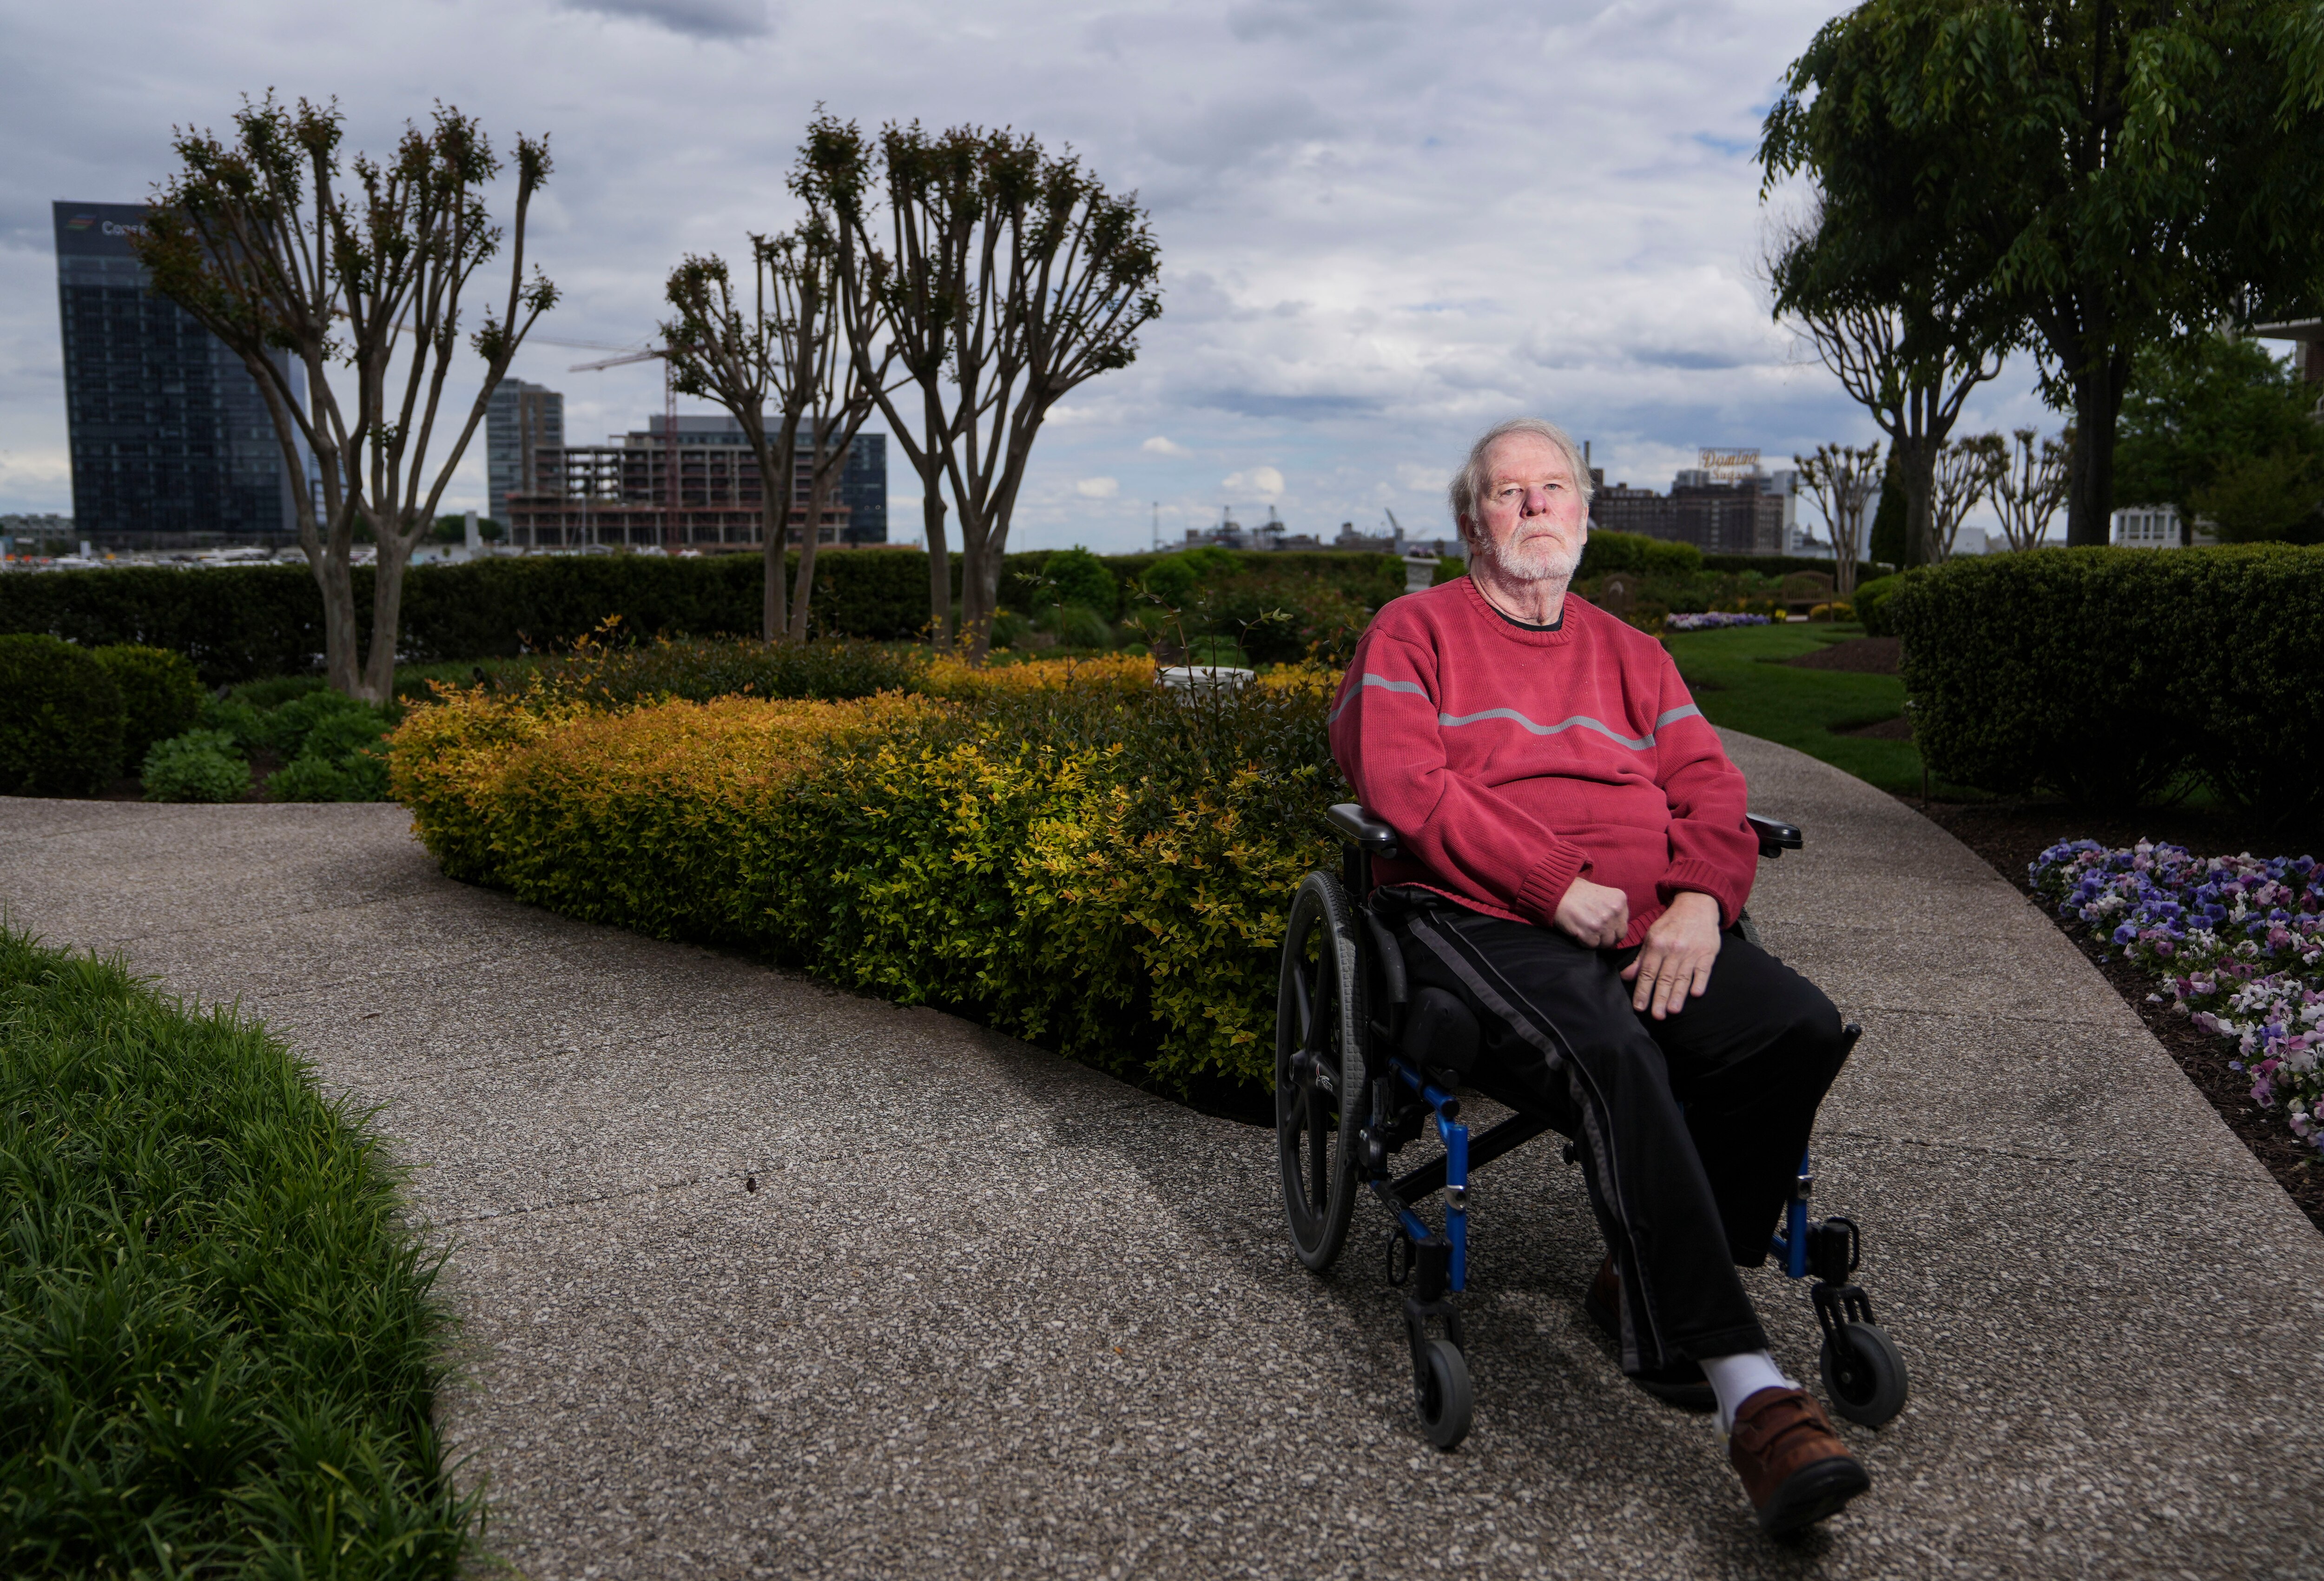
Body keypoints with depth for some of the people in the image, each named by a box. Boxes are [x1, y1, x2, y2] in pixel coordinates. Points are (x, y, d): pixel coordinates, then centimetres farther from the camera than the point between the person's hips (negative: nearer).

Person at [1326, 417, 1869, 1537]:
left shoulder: (1632, 655, 25)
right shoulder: (1416, 632, 10)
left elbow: (1711, 793, 13)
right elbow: (1404, 784, -7)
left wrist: (1700, 902, -10)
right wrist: (1559, 886, -14)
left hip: (1644, 930, 5)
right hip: (1477, 925, -5)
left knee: (1801, 1026, -21)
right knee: (1610, 1057, -35)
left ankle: (1648, 1287, -4)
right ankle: (1749, 1389, -32)